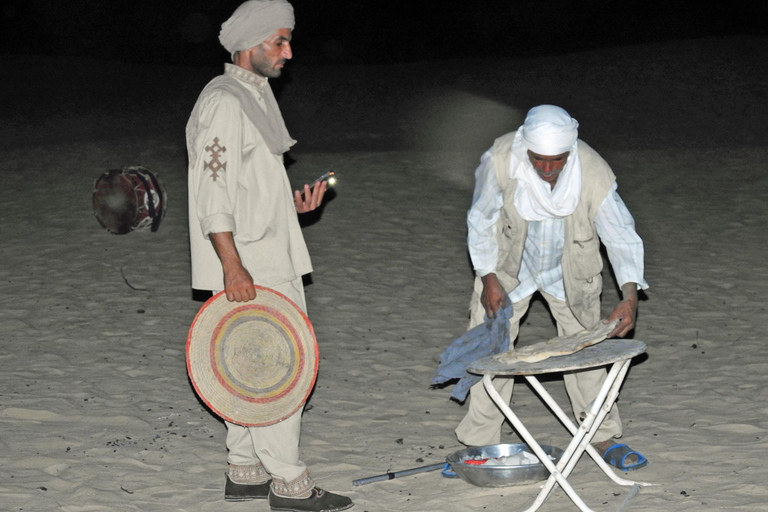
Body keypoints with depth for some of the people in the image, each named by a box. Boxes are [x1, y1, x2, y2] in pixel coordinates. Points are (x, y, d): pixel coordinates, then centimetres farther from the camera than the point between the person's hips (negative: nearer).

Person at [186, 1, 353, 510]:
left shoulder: (256, 96, 18)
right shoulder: (224, 102, -14)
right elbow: (213, 192, -20)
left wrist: (292, 203, 8)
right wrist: (232, 266, -25)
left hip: (267, 259, 10)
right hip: (250, 266, -10)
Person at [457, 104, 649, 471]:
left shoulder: (594, 173, -31)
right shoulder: (500, 160, -32)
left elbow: (621, 236, -24)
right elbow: (481, 220, -14)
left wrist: (630, 296, -37)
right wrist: (489, 278, -15)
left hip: (569, 273, 0)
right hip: (508, 269, 0)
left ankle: (603, 438, 20)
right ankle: (479, 445, 9)